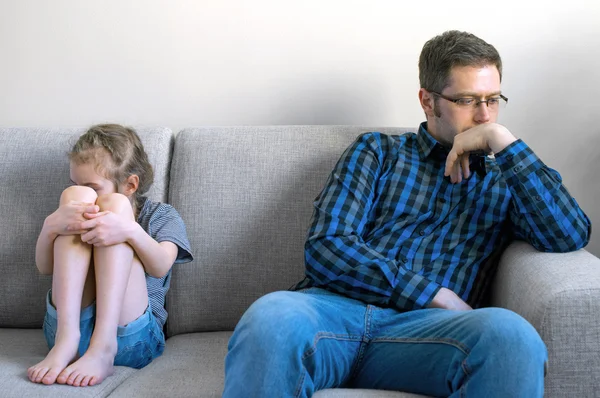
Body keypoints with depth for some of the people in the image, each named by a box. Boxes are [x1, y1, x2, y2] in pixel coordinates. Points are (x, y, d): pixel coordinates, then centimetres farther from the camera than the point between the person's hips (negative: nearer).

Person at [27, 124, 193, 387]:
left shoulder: (161, 216, 13)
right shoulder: (79, 213, 22)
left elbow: (161, 267, -9)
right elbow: (45, 267, 5)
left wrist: (130, 231, -30)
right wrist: (51, 225, -17)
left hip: (129, 334, -2)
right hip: (67, 325, 3)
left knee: (114, 205, -17)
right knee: (74, 196, -12)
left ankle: (103, 348, -31)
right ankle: (67, 341, -27)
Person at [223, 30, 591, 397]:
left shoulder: (506, 178, 25)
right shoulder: (378, 151, 20)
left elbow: (571, 236, 5)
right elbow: (326, 246, 4)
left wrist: (506, 143, 2)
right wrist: (434, 295, -6)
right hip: (338, 304, -1)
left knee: (511, 334, -36)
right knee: (273, 317, -39)